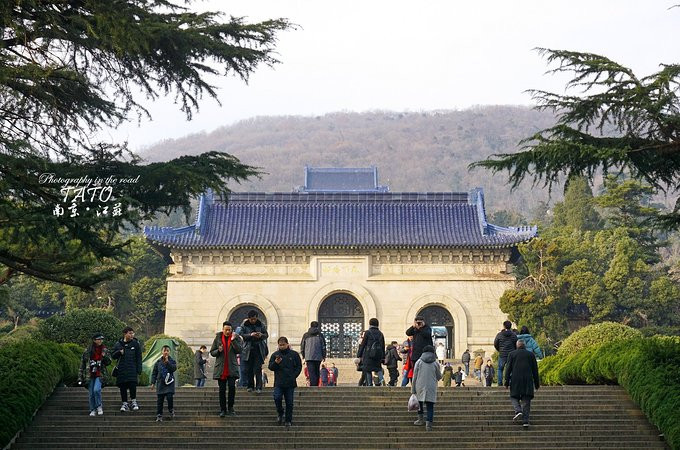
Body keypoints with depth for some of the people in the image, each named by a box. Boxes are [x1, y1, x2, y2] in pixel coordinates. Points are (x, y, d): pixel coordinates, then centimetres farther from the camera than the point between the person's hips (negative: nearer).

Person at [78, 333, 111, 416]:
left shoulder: (105, 350, 4)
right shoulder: (87, 351, 1)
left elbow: (109, 362, 6)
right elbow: (82, 364, 5)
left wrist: (105, 357, -16)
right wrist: (80, 377, 3)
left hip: (100, 375, -1)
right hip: (90, 375, 1)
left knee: (97, 389, -21)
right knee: (91, 393, 3)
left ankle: (99, 406, -1)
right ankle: (93, 410, 17)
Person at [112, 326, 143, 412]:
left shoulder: (136, 344, 5)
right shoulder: (118, 344, 9)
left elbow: (139, 358, 4)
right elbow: (113, 356, 11)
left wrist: (138, 370, -2)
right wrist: (119, 352, -10)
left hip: (132, 369, -2)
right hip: (121, 370, 2)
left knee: (132, 385, -12)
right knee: (122, 387, 2)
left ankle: (133, 401, 3)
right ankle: (124, 403, 12)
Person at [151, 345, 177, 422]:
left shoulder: (172, 361, 4)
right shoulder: (158, 362, 7)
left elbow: (174, 368, -15)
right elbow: (154, 373, 10)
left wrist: (167, 362, -18)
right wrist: (153, 383, 4)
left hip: (169, 383, -2)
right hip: (160, 384, 2)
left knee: (170, 397, -15)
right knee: (159, 400, 2)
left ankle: (171, 410, 11)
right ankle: (159, 415, 8)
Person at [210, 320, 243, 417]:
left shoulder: (236, 337, 4)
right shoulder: (218, 338, 7)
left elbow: (239, 350, -9)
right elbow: (212, 352, 9)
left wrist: (233, 340, -18)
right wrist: (218, 351, -11)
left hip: (232, 368, -1)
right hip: (220, 368, 1)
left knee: (232, 386, -13)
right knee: (222, 389, 3)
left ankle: (230, 408, 0)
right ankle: (223, 410, 10)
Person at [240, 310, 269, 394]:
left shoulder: (261, 325, 4)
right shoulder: (244, 325, 3)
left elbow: (266, 335, 8)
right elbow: (242, 335, -4)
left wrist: (261, 335, -14)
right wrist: (250, 335, -20)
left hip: (258, 349, -1)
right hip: (248, 349, 1)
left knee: (258, 369, -7)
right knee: (249, 369, 4)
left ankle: (258, 387, -8)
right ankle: (250, 386, 16)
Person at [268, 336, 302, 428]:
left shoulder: (294, 354, 5)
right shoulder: (275, 354, 7)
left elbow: (299, 366, 8)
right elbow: (270, 367, 6)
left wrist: (294, 376, -5)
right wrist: (276, 363, -15)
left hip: (290, 383, 0)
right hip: (278, 383, 0)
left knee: (289, 402, 3)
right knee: (277, 398, -17)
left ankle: (288, 420, 12)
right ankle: (280, 414, 7)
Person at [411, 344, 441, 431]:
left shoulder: (419, 362, 0)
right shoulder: (435, 363, 1)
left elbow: (414, 377, 0)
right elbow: (439, 377, 10)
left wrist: (413, 390, 5)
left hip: (420, 387, 1)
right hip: (431, 388, -1)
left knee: (419, 402, 22)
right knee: (430, 406, 1)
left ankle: (420, 419, 27)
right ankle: (428, 424, -8)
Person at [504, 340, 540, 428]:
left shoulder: (512, 354, 5)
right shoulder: (531, 354, 9)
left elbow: (508, 369, 0)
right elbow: (535, 370, 10)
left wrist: (507, 382, 2)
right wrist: (537, 383, 14)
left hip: (515, 380, -1)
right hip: (528, 381, 1)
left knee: (514, 397, 12)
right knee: (526, 400, 3)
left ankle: (518, 411, -15)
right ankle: (525, 420, -3)